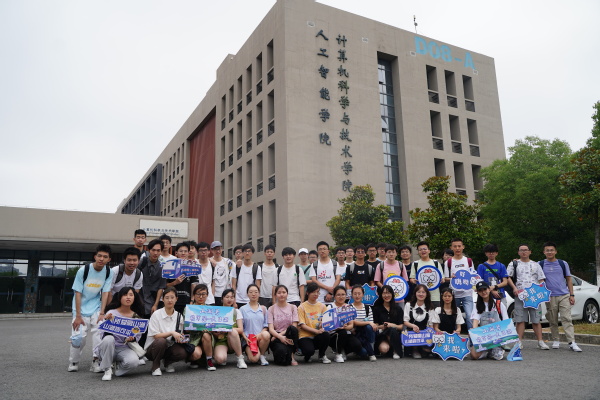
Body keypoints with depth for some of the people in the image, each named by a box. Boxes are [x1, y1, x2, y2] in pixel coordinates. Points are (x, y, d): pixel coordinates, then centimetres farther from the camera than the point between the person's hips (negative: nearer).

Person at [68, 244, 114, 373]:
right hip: (81, 309, -2)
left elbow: (105, 293, -4)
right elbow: (78, 293, -12)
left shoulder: (109, 272, -6)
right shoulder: (83, 270, -14)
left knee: (100, 331, -16)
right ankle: (74, 362, 13)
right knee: (79, 336, -9)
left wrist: (102, 313, -12)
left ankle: (96, 361, -5)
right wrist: (78, 316, -14)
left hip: (96, 308, 2)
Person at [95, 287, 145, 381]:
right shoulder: (111, 313, -9)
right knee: (109, 339, -36)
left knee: (134, 361, -30)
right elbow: (104, 335, -13)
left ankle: (119, 367, 9)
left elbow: (138, 336, 9)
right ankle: (107, 370, -13)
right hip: (107, 348, -2)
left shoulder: (136, 317, 1)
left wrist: (131, 339, -14)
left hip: (123, 348, 2)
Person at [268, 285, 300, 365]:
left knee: (293, 329, -34)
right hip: (276, 338, -2)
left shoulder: (293, 307, 8)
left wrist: (280, 334, -13)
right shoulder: (271, 309, 5)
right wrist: (280, 337, -25)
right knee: (282, 351, -37)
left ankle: (291, 356, -16)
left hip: (289, 336, 2)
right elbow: (271, 329, -6)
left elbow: (294, 326, -2)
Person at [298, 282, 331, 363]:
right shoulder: (302, 307, -2)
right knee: (309, 350, -34)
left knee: (326, 334, -31)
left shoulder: (322, 306, 9)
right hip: (305, 336, -3)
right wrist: (316, 331, -22)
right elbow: (302, 325, -9)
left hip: (317, 337, 3)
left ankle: (322, 355, -2)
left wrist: (323, 327, -17)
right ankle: (307, 356, 7)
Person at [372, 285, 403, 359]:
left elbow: (401, 326, 2)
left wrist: (392, 325, -18)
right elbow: (375, 326, 0)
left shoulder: (398, 309, 9)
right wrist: (382, 326, -21)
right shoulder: (377, 309, 6)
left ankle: (396, 352, -16)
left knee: (392, 330, -35)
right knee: (384, 349, -34)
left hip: (395, 334, 2)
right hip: (381, 335, -1)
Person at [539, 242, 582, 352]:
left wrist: (571, 295, 4)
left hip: (564, 296, 0)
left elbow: (569, 279, 11)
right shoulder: (540, 264, 5)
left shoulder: (563, 263, 7)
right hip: (550, 297, 0)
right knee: (553, 321, 6)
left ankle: (572, 342, -7)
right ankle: (555, 341, 16)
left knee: (567, 319, -6)